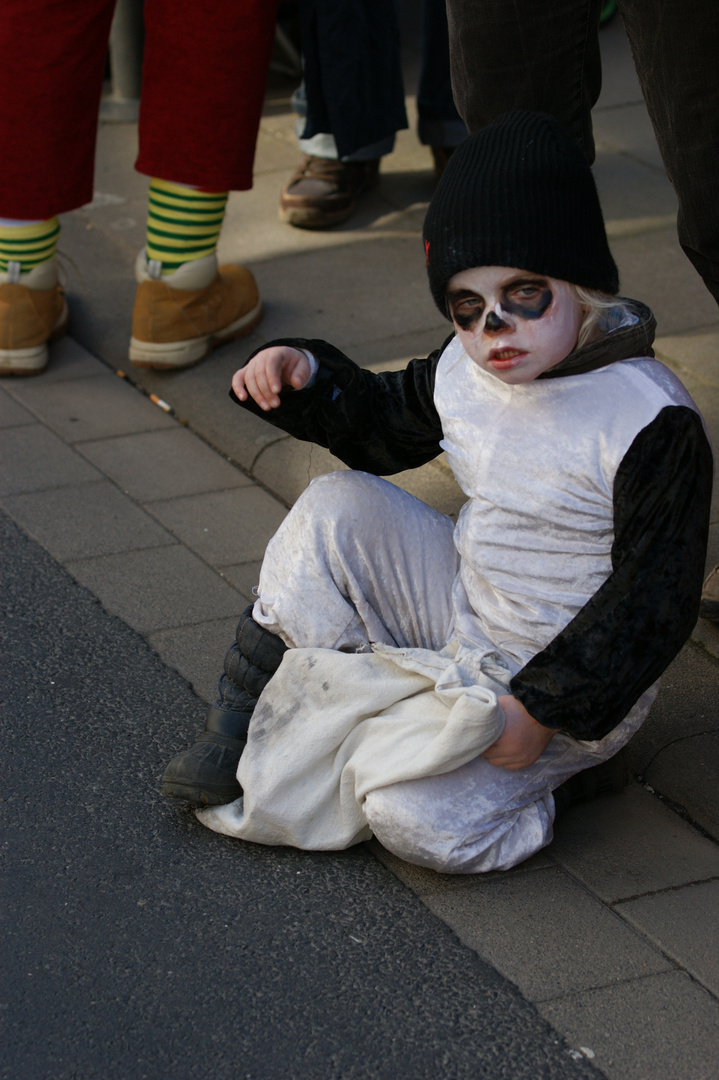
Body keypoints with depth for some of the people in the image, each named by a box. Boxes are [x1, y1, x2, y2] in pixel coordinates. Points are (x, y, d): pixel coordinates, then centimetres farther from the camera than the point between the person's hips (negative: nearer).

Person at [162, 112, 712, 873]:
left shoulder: (651, 423, -25)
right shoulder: (465, 368, -4)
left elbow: (654, 598, -21)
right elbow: (387, 425, 17)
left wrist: (543, 707, -25)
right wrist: (305, 379, -3)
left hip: (575, 672, -7)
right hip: (460, 608, 7)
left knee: (414, 820, -24)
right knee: (336, 507, -8)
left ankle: (556, 773, 3)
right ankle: (241, 723, -1)